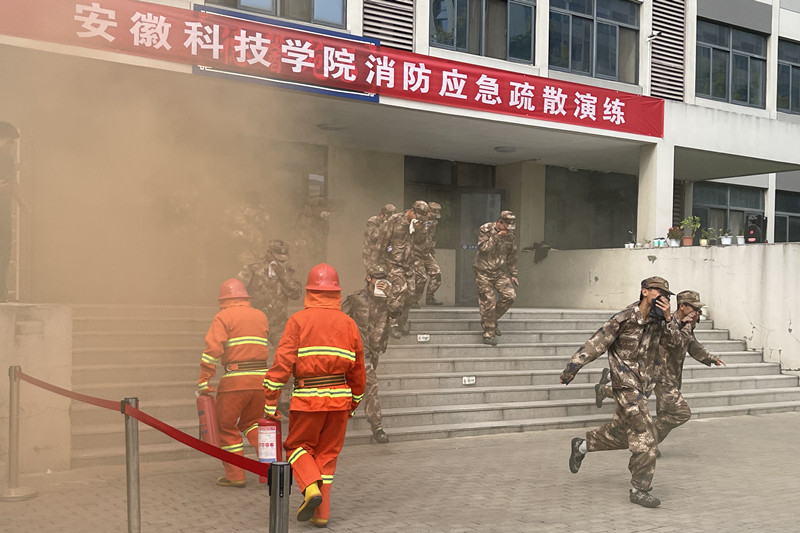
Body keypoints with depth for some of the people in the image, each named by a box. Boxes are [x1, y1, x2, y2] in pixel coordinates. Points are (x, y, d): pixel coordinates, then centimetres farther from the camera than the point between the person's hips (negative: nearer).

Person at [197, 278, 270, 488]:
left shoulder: (223, 317, -2)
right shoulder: (261, 316, 15)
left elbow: (213, 349, -13)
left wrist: (203, 381, -11)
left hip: (235, 380, -5)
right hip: (261, 378, 5)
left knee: (226, 425, 10)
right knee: (251, 422, 22)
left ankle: (235, 475, 11)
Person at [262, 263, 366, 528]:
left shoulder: (299, 320, -4)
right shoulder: (348, 323, 6)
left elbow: (283, 361, -10)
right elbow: (357, 370, 13)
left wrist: (270, 401, -6)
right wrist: (354, 402, 25)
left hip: (308, 398, -3)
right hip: (339, 398, 3)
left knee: (298, 445, 16)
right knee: (327, 454, 14)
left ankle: (311, 488, -8)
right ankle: (321, 513, 15)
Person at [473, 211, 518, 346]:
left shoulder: (510, 237, 4)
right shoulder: (485, 229, -9)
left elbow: (512, 257, 13)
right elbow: (483, 247, -21)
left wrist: (513, 274, 13)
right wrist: (497, 237, -24)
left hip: (500, 271, 5)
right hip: (483, 272, -5)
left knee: (510, 295, -9)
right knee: (488, 302, -6)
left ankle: (492, 320, 14)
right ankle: (488, 335, 5)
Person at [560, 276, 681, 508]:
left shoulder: (657, 320, 5)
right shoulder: (624, 319, -16)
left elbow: (674, 341, -3)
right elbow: (596, 344, -13)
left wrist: (668, 318, -18)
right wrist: (570, 369, -11)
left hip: (643, 385, 8)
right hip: (626, 384, -8)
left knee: (622, 432, 18)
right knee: (645, 436, -12)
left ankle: (582, 445, 38)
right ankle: (640, 489, -2)